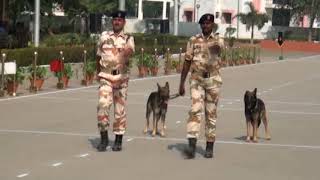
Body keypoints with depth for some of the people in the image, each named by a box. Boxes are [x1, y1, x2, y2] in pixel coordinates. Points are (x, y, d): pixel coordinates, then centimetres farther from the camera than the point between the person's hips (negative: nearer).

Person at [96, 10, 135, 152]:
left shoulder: (128, 38, 1)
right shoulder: (104, 36, 6)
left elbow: (130, 50, -23)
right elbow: (98, 56, 19)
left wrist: (128, 52, -46)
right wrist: (98, 72, 22)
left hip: (121, 77, 0)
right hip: (105, 77, 0)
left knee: (120, 109, 4)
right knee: (103, 104, -16)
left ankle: (118, 140, 15)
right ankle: (104, 138, -7)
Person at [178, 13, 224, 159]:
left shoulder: (218, 40, 1)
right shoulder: (193, 41, 7)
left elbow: (217, 48, -26)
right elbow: (187, 62, 9)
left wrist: (215, 48, -52)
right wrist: (181, 83, 5)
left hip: (213, 80, 0)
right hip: (196, 79, 0)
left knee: (211, 113, 5)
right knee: (195, 110, -13)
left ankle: (210, 147, 15)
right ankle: (192, 146, -21)